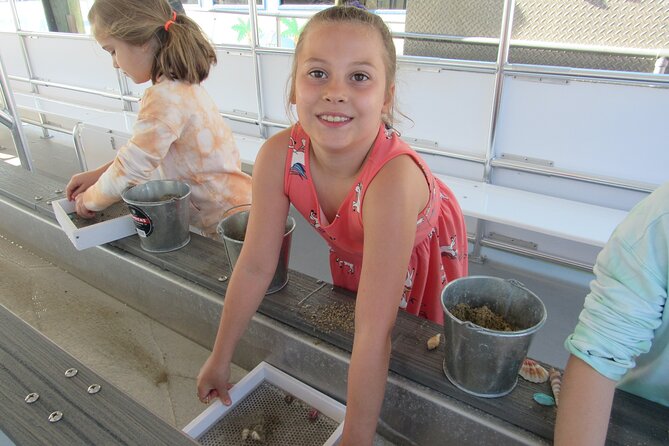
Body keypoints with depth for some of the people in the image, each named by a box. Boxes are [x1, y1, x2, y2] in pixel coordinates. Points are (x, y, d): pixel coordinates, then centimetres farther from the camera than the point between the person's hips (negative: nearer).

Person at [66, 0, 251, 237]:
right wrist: (98, 173, 13)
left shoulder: (164, 97, -21)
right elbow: (143, 148, 19)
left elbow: (130, 170, -16)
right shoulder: (184, 85, 9)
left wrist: (90, 199, 2)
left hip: (225, 216, -9)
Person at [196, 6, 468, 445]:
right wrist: (220, 358, -12)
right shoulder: (278, 156, -32)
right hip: (351, 251, 4)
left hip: (421, 256, -3)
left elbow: (374, 334, -43)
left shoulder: (394, 179, -47)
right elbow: (256, 266, -21)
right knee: (342, 339, 27)